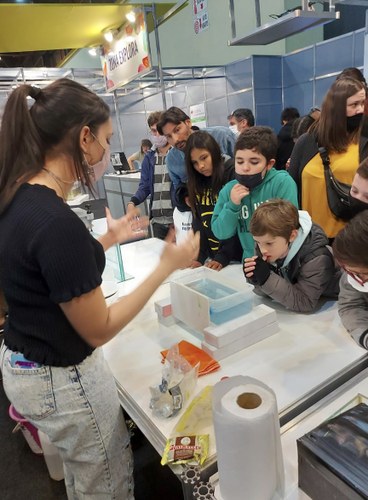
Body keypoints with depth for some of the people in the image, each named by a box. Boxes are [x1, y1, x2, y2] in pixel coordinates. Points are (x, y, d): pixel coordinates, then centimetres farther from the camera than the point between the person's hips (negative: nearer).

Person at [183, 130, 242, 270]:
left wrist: (224, 257, -19)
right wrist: (199, 257, -4)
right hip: (211, 256, 5)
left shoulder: (234, 174, -10)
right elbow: (198, 222, 6)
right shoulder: (197, 183, 7)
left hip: (237, 257, -5)